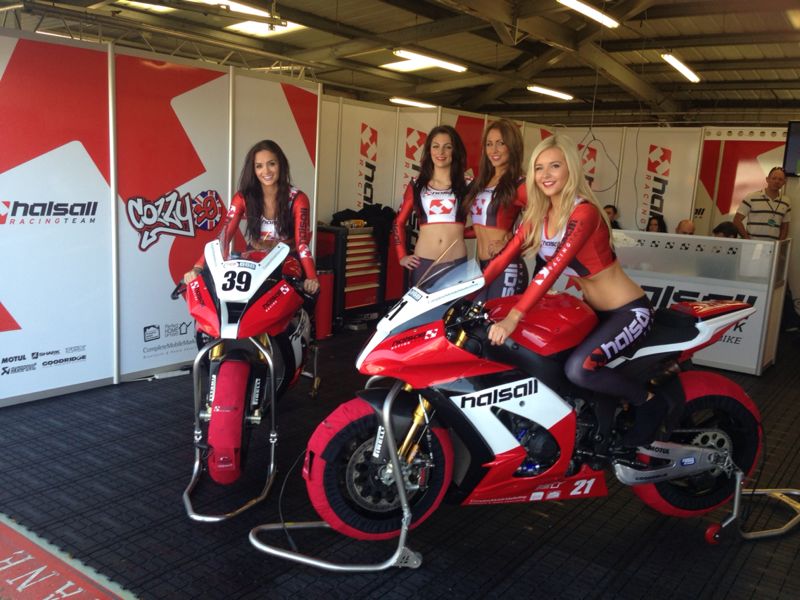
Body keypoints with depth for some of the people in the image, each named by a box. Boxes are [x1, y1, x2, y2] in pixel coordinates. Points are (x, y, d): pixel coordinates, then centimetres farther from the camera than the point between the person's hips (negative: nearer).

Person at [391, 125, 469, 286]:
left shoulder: (466, 185, 5)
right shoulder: (417, 185, 10)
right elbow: (399, 222, 15)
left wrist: (459, 231, -5)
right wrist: (402, 255, 8)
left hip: (456, 263, -1)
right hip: (423, 262, 1)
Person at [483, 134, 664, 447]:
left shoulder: (583, 212, -23)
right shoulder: (538, 213, 2)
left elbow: (553, 268, -35)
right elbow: (505, 255, 1)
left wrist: (512, 319, -43)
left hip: (629, 311, -9)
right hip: (594, 310, 9)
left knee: (578, 369, -29)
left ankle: (649, 402, -2)